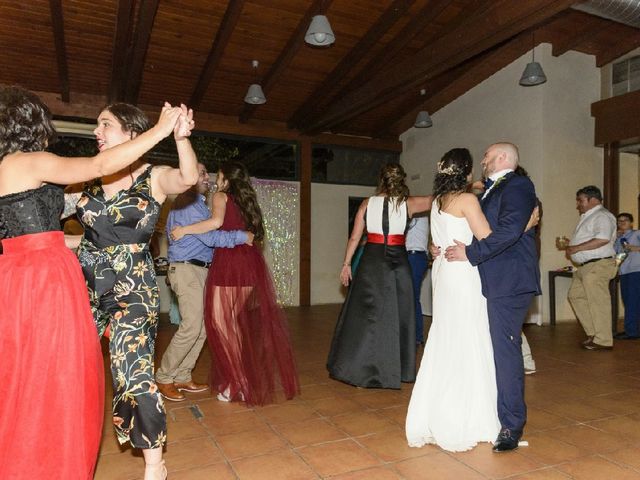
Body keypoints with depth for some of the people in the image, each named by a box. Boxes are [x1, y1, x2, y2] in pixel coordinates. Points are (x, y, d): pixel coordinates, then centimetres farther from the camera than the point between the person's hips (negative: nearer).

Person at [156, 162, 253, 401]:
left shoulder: (197, 203, 19)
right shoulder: (189, 204, -12)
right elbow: (210, 236, -20)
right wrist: (242, 236, -13)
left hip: (199, 271, 10)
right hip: (187, 270, -10)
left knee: (201, 327, 9)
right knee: (191, 327, -10)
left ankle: (182, 377, 18)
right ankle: (164, 378, 5)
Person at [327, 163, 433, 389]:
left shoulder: (367, 204, 0)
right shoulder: (408, 204, -2)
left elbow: (354, 237, 0)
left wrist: (346, 264, 7)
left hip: (371, 262, 1)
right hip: (398, 263, 0)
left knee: (365, 313, 8)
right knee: (396, 315, 10)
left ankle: (354, 367, 16)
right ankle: (396, 369, 21)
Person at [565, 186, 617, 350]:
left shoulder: (601, 215, -10)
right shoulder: (588, 217, 21)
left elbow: (603, 239, -26)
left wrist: (576, 248, -22)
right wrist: (569, 244, 11)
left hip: (598, 266, -10)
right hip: (585, 267, 10)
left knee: (597, 302, -5)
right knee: (575, 295, 11)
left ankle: (603, 340, 4)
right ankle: (593, 333, 19)